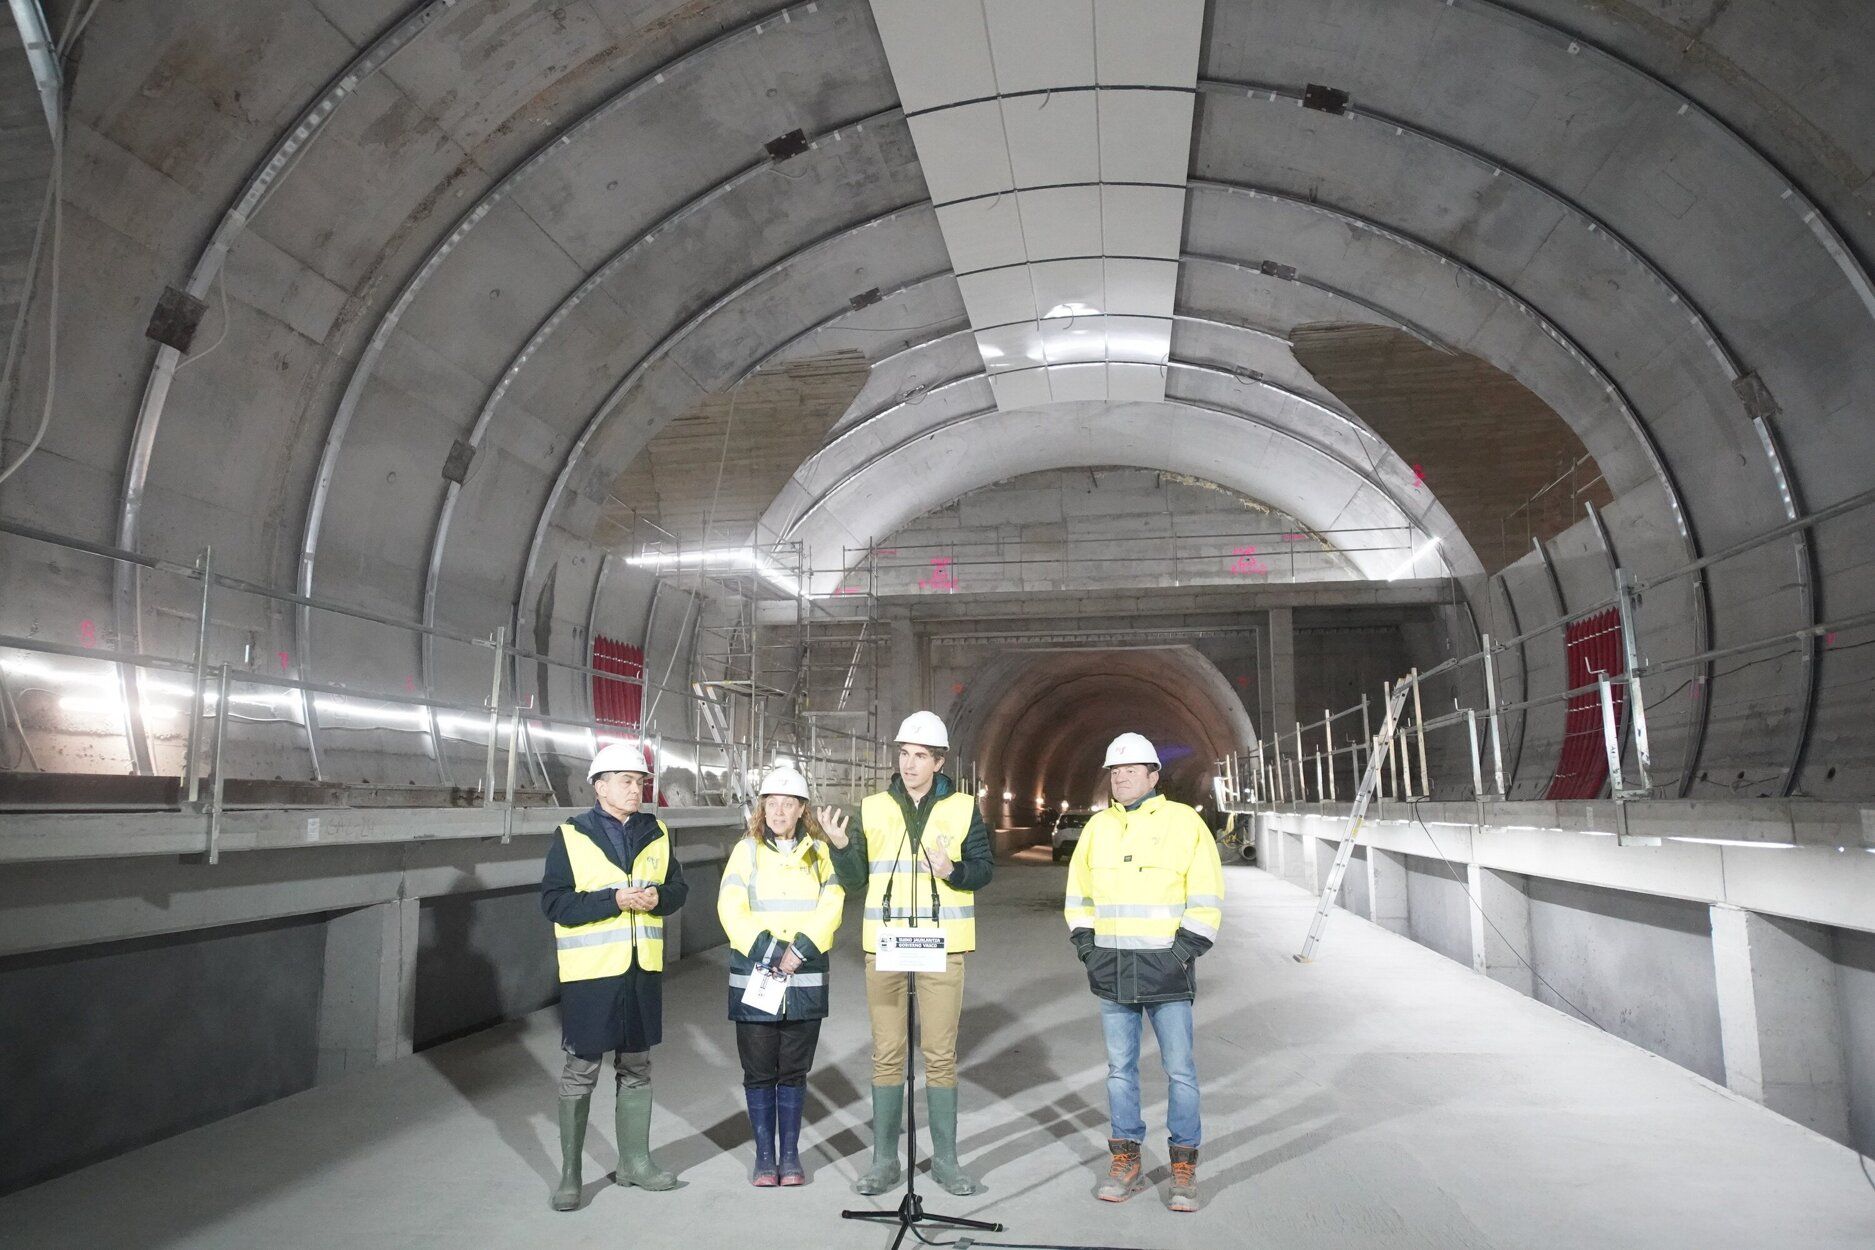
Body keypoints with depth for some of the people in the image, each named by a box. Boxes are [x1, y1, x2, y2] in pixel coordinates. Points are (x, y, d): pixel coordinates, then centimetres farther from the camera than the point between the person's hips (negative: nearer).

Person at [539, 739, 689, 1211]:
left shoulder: (656, 833, 5)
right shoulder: (571, 837, -8)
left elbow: (678, 888, 9)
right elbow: (554, 902, -14)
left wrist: (658, 897, -14)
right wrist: (615, 899, -23)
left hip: (643, 970, 5)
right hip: (590, 972, -4)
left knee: (637, 1068, 15)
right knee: (580, 1071, 6)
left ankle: (634, 1160, 30)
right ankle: (570, 1173, 21)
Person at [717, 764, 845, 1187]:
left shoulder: (819, 851, 6)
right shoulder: (746, 850, 3)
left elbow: (831, 906, -4)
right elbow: (731, 909, -7)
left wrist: (800, 950, -15)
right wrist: (770, 953, -15)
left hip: (805, 979, 1)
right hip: (754, 977, -1)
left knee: (794, 1072, 9)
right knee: (759, 1073, 6)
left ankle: (790, 1155, 21)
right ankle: (765, 1156, 19)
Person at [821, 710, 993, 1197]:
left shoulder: (963, 809, 2)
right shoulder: (872, 809, 5)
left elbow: (984, 868, 2)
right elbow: (856, 881, 5)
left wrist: (953, 870, -17)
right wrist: (841, 847, -14)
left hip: (942, 949, -1)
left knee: (940, 1055, 5)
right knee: (887, 1055, 7)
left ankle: (945, 1158, 19)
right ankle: (884, 1160, 19)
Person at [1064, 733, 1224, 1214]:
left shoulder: (1185, 822, -2)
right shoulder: (1098, 827, 10)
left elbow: (1207, 898, -3)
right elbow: (1078, 893, 17)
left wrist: (1185, 949, -9)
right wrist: (1086, 944, 7)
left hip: (1166, 970, -4)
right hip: (1111, 971, 4)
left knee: (1180, 1069, 1)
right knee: (1120, 1068, 11)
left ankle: (1184, 1167, 13)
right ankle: (1125, 1161, 22)